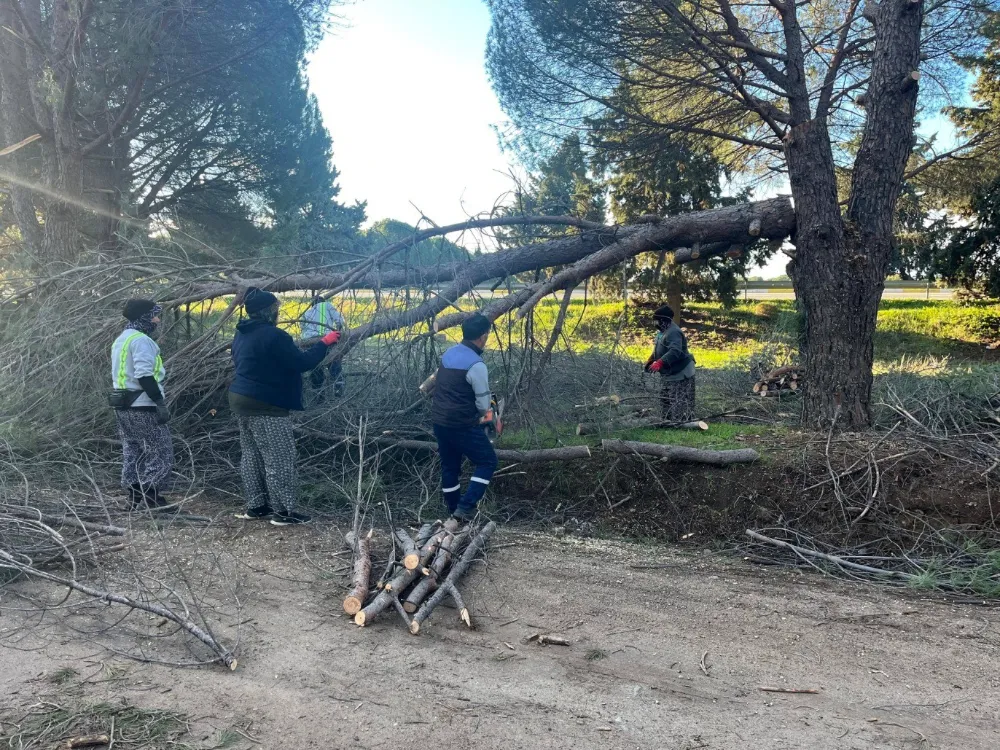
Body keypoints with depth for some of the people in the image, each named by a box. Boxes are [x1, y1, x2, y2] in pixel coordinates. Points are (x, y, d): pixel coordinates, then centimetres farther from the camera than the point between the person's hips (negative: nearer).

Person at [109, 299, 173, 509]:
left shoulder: (120, 340, 18)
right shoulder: (141, 340, -15)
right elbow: (144, 376, -24)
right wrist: (160, 403, -22)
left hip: (122, 406, 10)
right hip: (142, 407, -10)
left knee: (132, 452, 13)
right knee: (161, 452, -3)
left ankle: (135, 499, 16)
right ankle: (152, 497, -5)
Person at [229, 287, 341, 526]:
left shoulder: (242, 334, 12)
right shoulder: (272, 335, -18)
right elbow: (302, 363, -17)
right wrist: (324, 343, -6)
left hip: (241, 399, 10)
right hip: (265, 406, -10)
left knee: (251, 455, 15)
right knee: (279, 460, -4)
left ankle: (255, 506, 22)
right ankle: (283, 511, 1)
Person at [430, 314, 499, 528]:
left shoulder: (449, 354, 5)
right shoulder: (476, 365, -19)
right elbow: (483, 404, -12)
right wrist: (483, 413, 11)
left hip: (439, 420, 8)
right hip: (462, 425, -8)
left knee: (449, 466, 19)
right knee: (487, 461, 7)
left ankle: (454, 513, 29)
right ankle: (464, 509, -1)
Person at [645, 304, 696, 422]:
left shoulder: (673, 332, -22)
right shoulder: (663, 332, 13)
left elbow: (675, 351, -36)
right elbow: (659, 351, 24)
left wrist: (660, 363, -46)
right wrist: (650, 361, 11)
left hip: (680, 374, -11)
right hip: (668, 375, 11)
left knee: (681, 404, -11)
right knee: (665, 401, 18)